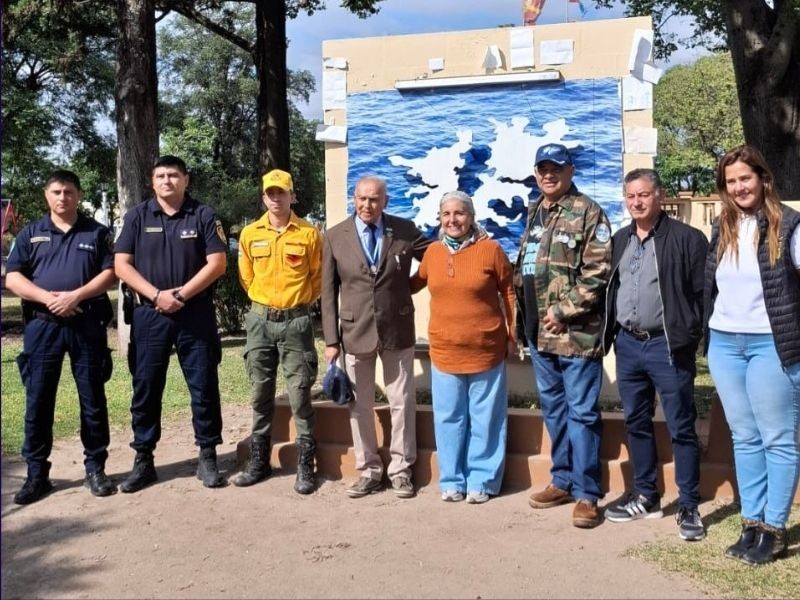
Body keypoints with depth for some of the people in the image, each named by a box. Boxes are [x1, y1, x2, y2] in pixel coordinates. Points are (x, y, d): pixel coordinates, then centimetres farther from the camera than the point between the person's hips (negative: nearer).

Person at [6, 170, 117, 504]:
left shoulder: (97, 232, 9)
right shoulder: (30, 234, 11)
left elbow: (109, 273, -1)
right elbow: (12, 278, 3)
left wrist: (76, 295, -15)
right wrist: (48, 297, -13)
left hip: (87, 325, -1)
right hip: (42, 325, 1)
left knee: (93, 399, 3)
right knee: (38, 400, 2)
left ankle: (95, 468, 13)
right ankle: (36, 474, 11)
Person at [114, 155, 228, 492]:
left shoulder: (203, 216, 2)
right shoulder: (137, 216, 6)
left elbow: (217, 263, -4)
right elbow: (122, 265, 1)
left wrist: (181, 294, -12)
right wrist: (156, 295, -12)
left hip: (195, 314, -1)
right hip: (149, 314, 1)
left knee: (204, 386, 2)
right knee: (146, 387, 5)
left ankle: (207, 457, 12)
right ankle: (143, 460, 15)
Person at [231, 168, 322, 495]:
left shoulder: (309, 233, -3)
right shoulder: (250, 234, 4)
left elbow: (318, 277, 6)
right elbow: (246, 277, 14)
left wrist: (298, 302, 7)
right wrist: (265, 301, 13)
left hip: (296, 321, -3)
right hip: (260, 320, 3)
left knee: (300, 394, -1)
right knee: (260, 394, 10)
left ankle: (305, 466, 8)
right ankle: (259, 461, 21)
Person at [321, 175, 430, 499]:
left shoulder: (405, 230, -2)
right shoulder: (335, 237, -2)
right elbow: (329, 292, 0)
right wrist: (331, 340, -3)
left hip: (398, 329, 0)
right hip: (355, 331, 1)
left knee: (401, 401, 8)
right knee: (359, 405, 10)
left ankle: (400, 469, 23)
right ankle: (368, 470, 24)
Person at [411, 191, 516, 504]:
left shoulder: (490, 249, -6)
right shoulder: (432, 252, 4)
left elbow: (508, 294, 0)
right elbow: (415, 283, 21)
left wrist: (513, 335, 0)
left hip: (486, 349, -3)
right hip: (444, 351, 3)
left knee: (484, 419, 7)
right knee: (449, 419, 10)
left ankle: (481, 480, 19)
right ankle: (452, 479, 23)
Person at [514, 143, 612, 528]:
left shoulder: (588, 213, -7)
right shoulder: (533, 214, 15)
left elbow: (598, 273, -14)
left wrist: (564, 310, -17)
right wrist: (525, 317, 13)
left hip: (576, 331, -7)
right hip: (539, 331, 7)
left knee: (582, 412, -1)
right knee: (553, 409, 16)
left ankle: (586, 493, 8)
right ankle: (562, 480, 29)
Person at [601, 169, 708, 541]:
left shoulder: (686, 238, -7)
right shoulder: (619, 240, 13)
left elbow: (702, 291, -10)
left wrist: (690, 338, -14)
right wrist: (610, 334, 11)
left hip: (668, 346, -6)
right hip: (628, 345, 6)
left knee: (681, 429, 1)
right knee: (636, 423, 14)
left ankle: (689, 508, 11)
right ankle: (646, 497, 27)